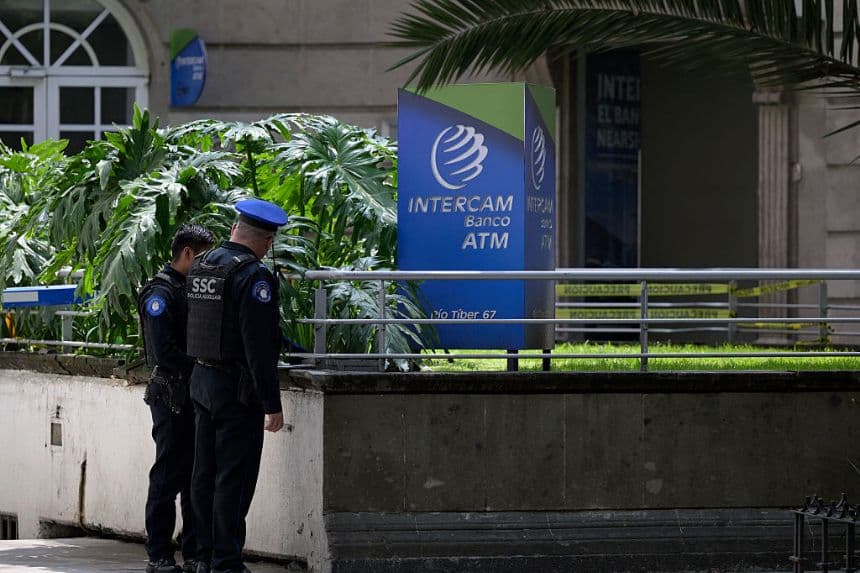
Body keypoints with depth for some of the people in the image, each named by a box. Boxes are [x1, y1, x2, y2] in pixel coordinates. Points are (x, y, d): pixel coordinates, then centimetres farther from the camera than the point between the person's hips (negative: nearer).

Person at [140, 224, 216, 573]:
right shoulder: (160, 293, -12)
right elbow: (165, 353, -20)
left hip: (196, 398, 9)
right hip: (172, 397, -9)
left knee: (197, 478, 10)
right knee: (169, 477, -5)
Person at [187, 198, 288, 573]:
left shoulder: (201, 267, 9)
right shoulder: (253, 277, -17)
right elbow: (258, 348, -21)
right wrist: (271, 404, -18)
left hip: (202, 383, 8)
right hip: (238, 389, -8)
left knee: (205, 473, 13)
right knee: (234, 477, -5)